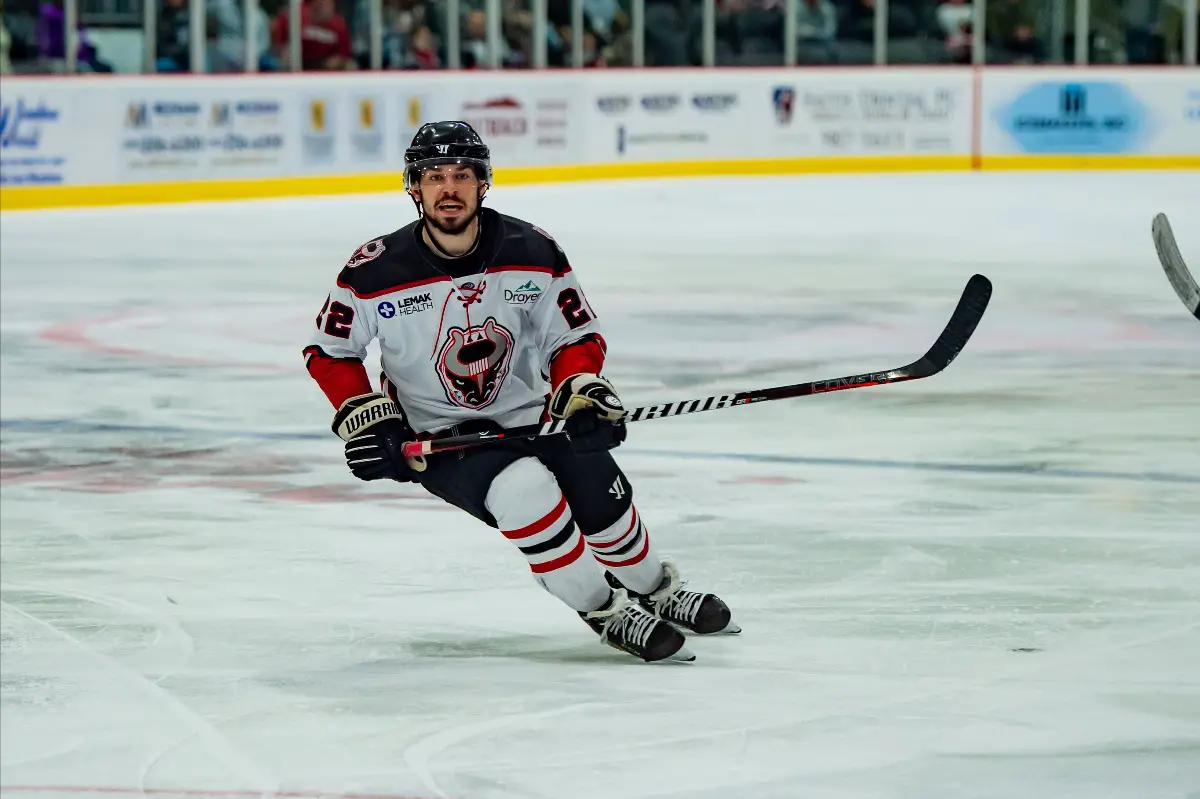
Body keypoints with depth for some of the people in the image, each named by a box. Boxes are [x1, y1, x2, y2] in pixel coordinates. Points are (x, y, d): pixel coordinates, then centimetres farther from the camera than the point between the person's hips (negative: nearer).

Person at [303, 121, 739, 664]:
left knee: (601, 491, -17)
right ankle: (606, 611, -13)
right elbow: (328, 350, 0)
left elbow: (576, 335, 2)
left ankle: (657, 591, 14)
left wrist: (581, 390, -17)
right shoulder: (376, 272, -13)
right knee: (525, 492, -31)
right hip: (436, 436, -3)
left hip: (528, 415, 3)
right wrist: (363, 415, -12)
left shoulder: (533, 252, -8)